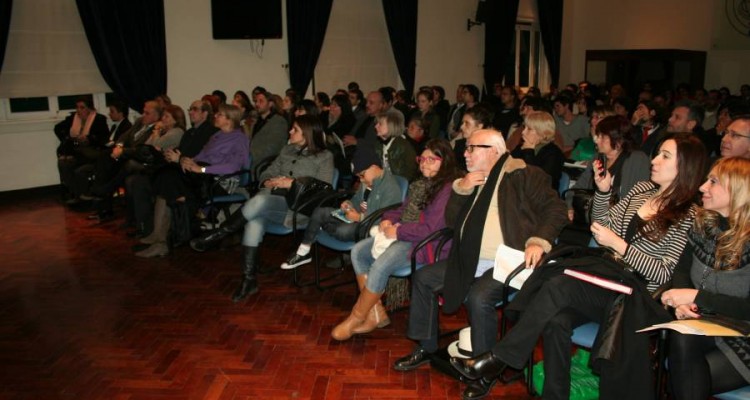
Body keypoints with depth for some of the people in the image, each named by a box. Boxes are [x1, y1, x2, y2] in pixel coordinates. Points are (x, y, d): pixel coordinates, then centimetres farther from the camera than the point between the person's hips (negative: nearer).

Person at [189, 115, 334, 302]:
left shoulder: (325, 157, 6)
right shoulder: (287, 150, 23)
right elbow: (267, 173, 24)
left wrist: (293, 183, -13)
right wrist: (268, 182, 0)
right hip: (270, 201, 5)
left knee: (259, 202, -34)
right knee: (255, 220, -31)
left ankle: (216, 236, -17)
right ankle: (249, 279, -25)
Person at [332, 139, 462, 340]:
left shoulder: (448, 189, -13)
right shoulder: (422, 184, 16)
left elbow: (430, 228, -19)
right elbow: (404, 209, 23)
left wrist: (398, 232, -15)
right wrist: (388, 219, 2)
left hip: (425, 244, -10)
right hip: (403, 237, 10)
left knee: (380, 265, -29)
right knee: (358, 251, -3)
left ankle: (355, 319, -8)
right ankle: (376, 313, -4)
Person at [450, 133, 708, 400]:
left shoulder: (687, 216, -6)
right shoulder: (642, 190, 14)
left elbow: (664, 275, -10)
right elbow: (605, 225, 19)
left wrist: (618, 245, -16)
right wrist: (603, 190, 3)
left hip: (637, 298, -5)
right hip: (610, 281, 5)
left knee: (559, 286, -30)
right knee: (556, 319, -27)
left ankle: (496, 361, -25)